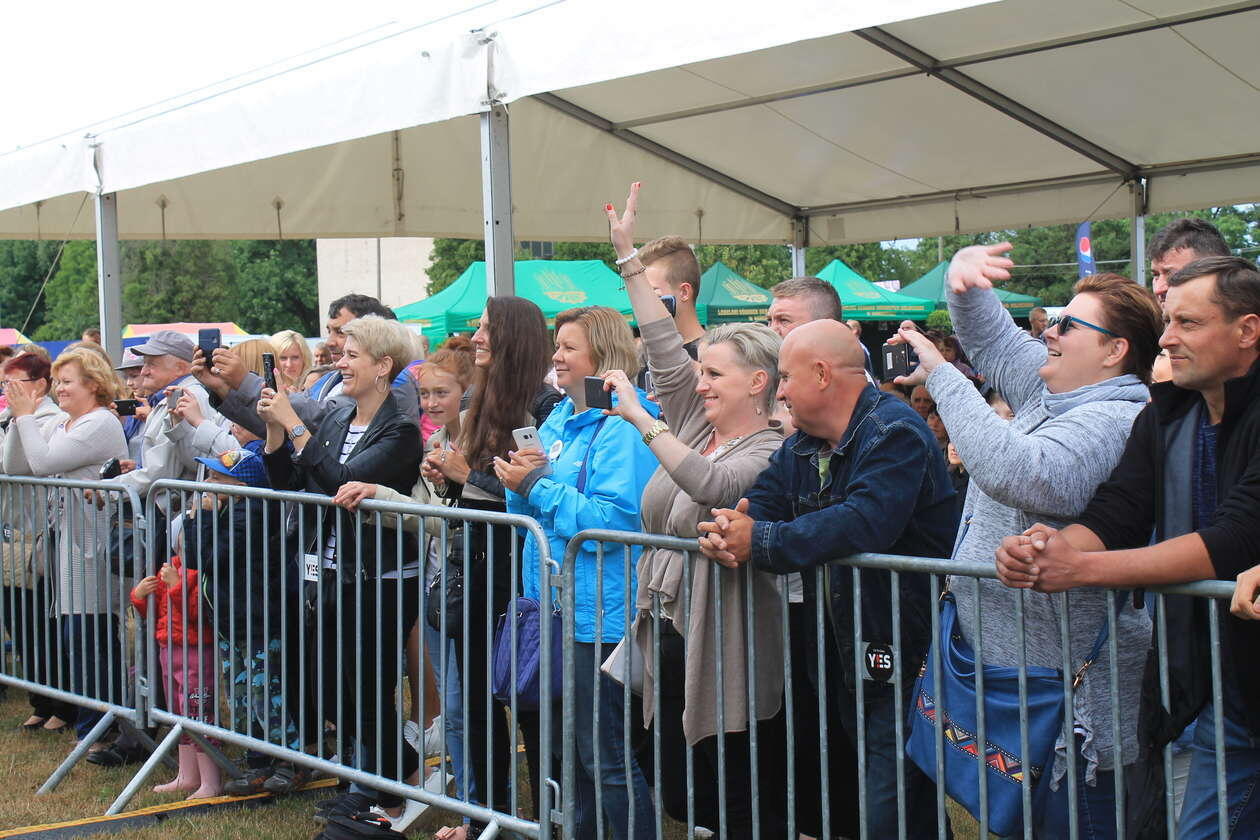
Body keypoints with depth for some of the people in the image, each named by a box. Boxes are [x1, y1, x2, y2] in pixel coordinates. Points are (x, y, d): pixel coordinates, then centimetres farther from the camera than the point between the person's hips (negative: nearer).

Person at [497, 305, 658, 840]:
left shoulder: (624, 426, -14)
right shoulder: (559, 420, 14)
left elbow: (618, 519, -24)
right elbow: (529, 513, 18)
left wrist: (538, 486, -18)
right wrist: (520, 481, -4)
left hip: (597, 614, -9)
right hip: (554, 605, 9)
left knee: (605, 757, -2)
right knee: (573, 750, 19)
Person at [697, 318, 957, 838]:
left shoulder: (894, 433, -17)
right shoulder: (801, 447, 13)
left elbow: (866, 522, -32)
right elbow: (759, 504, 10)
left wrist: (759, 542, -23)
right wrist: (723, 532, -16)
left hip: (907, 659, -9)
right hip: (843, 657, 9)